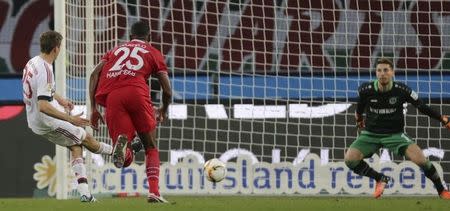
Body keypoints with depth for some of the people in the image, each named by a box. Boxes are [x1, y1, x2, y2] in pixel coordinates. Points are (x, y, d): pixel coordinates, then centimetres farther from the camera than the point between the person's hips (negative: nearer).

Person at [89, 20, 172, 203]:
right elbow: (167, 90, 21)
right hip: (136, 91, -2)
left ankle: (121, 141, -31)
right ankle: (154, 192, -1)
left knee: (125, 159, 5)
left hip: (111, 96, 2)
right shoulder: (153, 53, 27)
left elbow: (95, 74, 17)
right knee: (151, 147, 16)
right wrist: (163, 110, 41)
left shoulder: (116, 50, 33)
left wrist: (93, 109, 17)